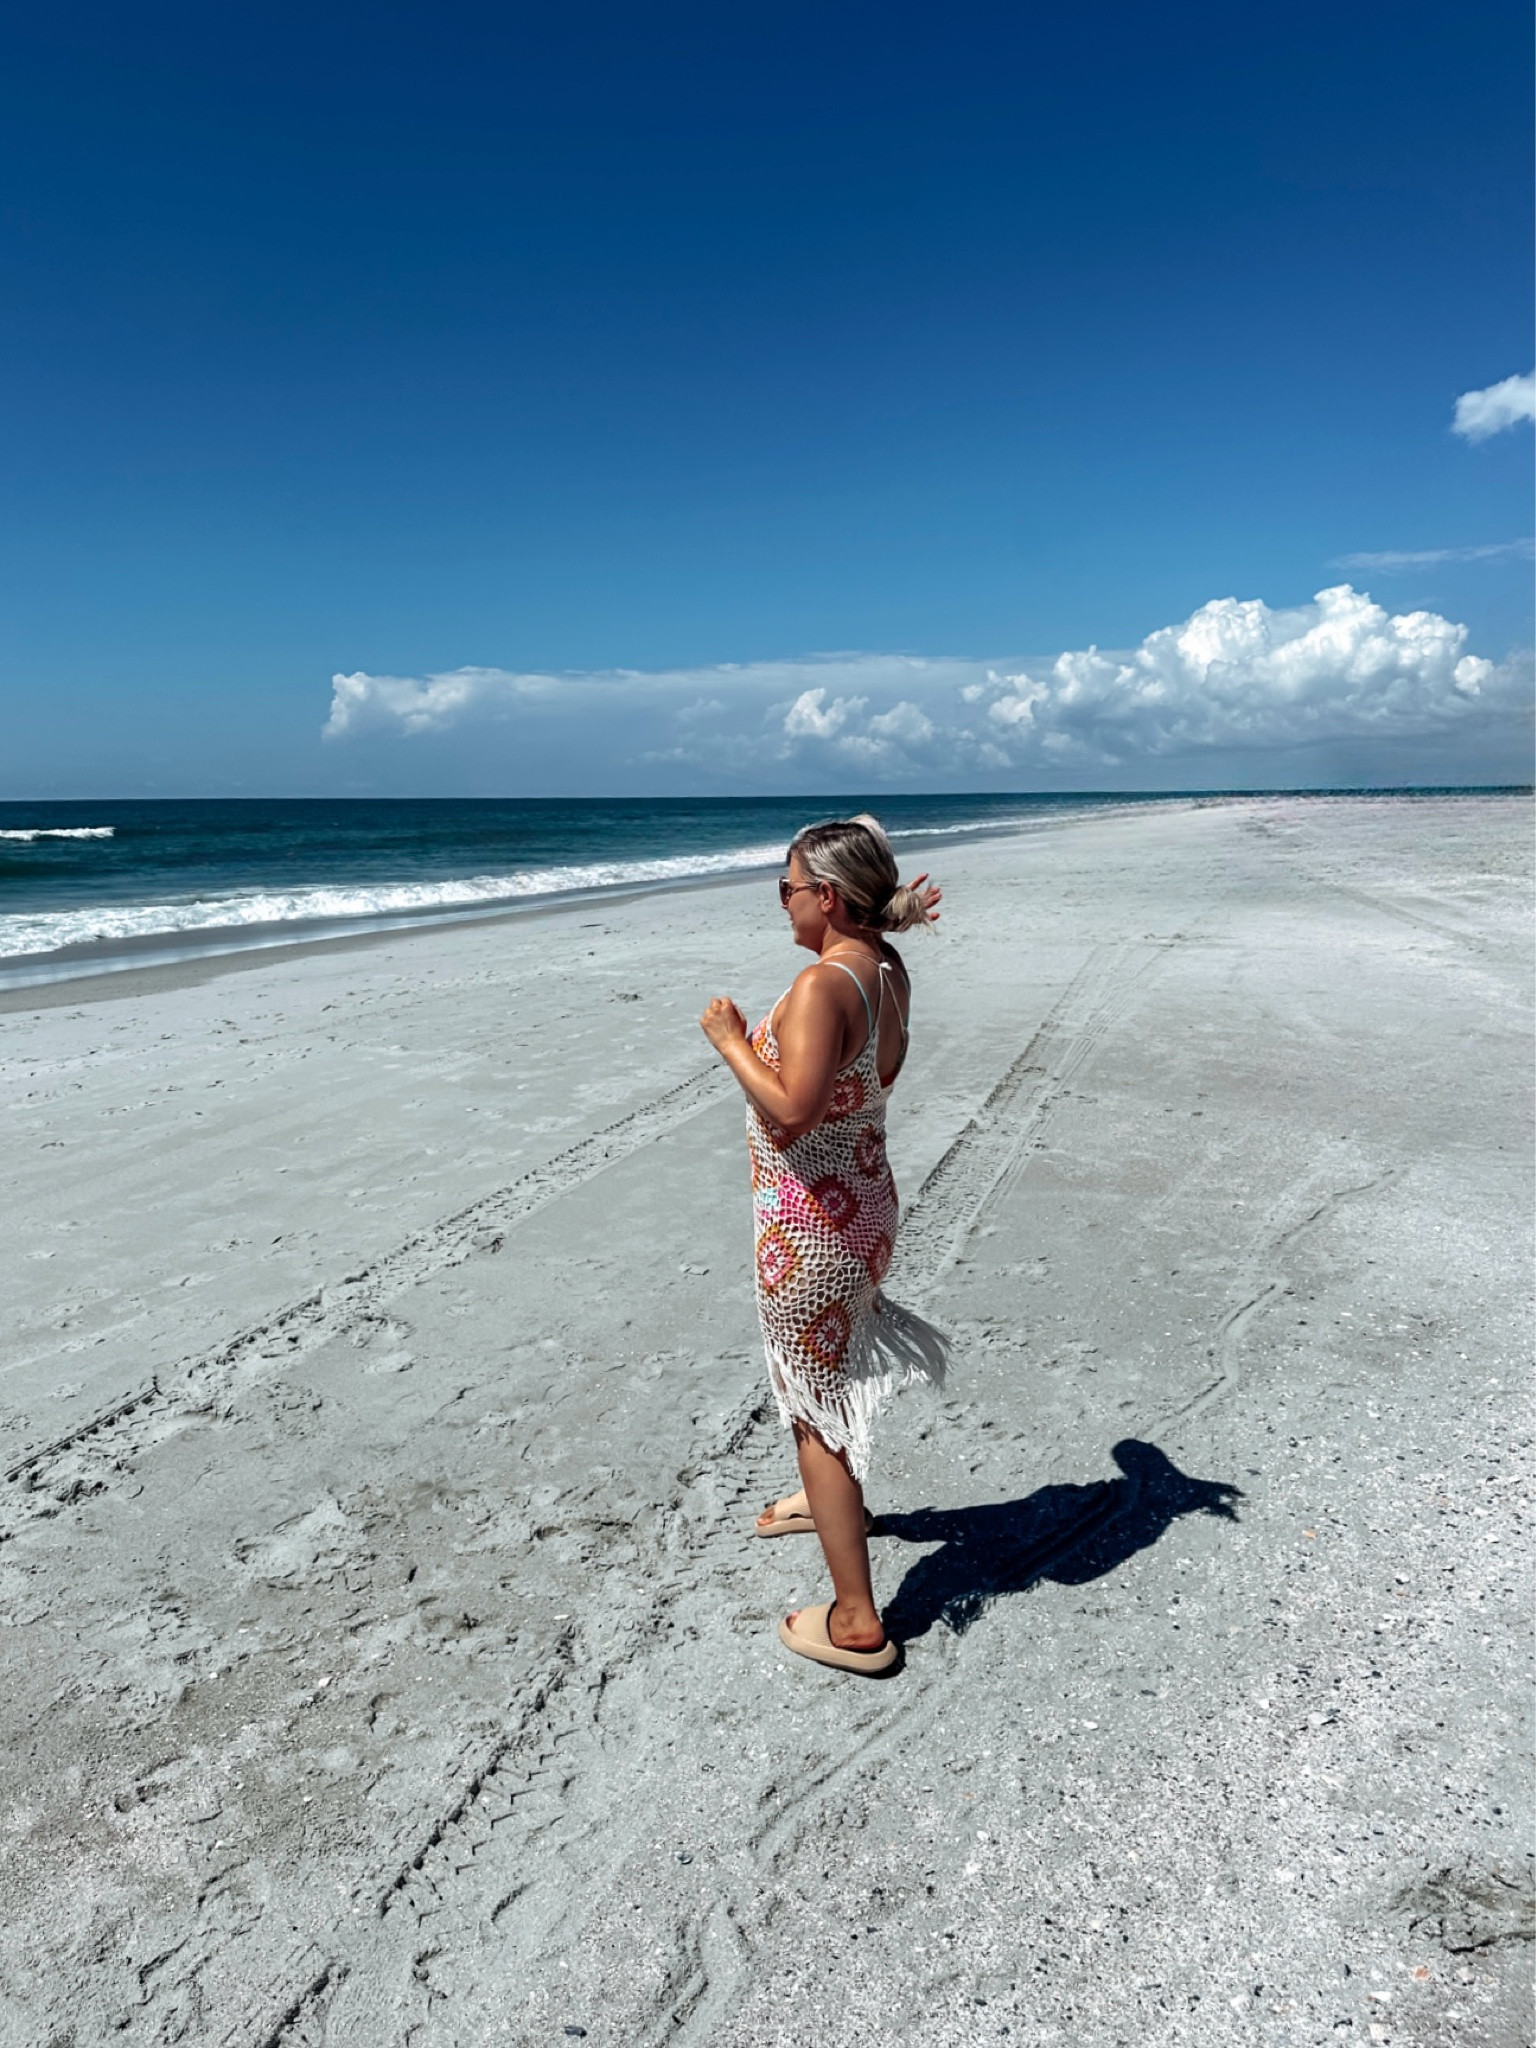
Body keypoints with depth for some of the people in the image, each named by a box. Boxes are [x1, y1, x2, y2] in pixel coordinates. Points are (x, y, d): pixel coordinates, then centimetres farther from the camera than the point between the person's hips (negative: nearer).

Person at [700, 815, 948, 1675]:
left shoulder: (822, 984, -26)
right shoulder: (888, 971, 1)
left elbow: (791, 1109, -33)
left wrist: (730, 1039, -17)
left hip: (810, 1222, -9)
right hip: (865, 1204, 9)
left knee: (817, 1404, 4)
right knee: (832, 1365, 31)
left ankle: (856, 1622, 15)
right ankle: (834, 1497, 57)